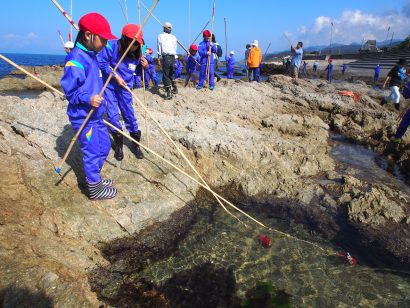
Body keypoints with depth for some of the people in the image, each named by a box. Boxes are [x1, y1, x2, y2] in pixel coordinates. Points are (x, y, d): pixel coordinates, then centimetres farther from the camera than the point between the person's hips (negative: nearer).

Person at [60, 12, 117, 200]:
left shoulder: (90, 55, 11)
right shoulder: (76, 59, -19)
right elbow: (69, 90, -20)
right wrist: (87, 99, -34)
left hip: (96, 115, 10)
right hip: (83, 118, -10)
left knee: (104, 147, 19)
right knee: (92, 153, 0)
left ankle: (94, 178, 37)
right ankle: (95, 189, 16)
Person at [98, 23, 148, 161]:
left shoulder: (138, 53, -4)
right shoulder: (111, 46, -18)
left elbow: (139, 71, 8)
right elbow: (102, 63, -12)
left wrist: (145, 66, -12)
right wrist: (115, 76, -17)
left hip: (125, 87, 3)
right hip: (109, 86, -2)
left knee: (129, 115, 4)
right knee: (112, 116, -2)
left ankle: (136, 144, 17)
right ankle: (118, 144, 16)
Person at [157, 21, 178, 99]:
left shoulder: (160, 36, 4)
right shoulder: (174, 37, 14)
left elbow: (159, 48, 2)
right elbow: (175, 49, 14)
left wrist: (159, 58, 6)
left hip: (165, 57, -5)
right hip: (173, 57, 5)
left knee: (165, 75, -5)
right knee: (171, 74, 22)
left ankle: (169, 93, -15)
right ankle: (174, 89, 30)